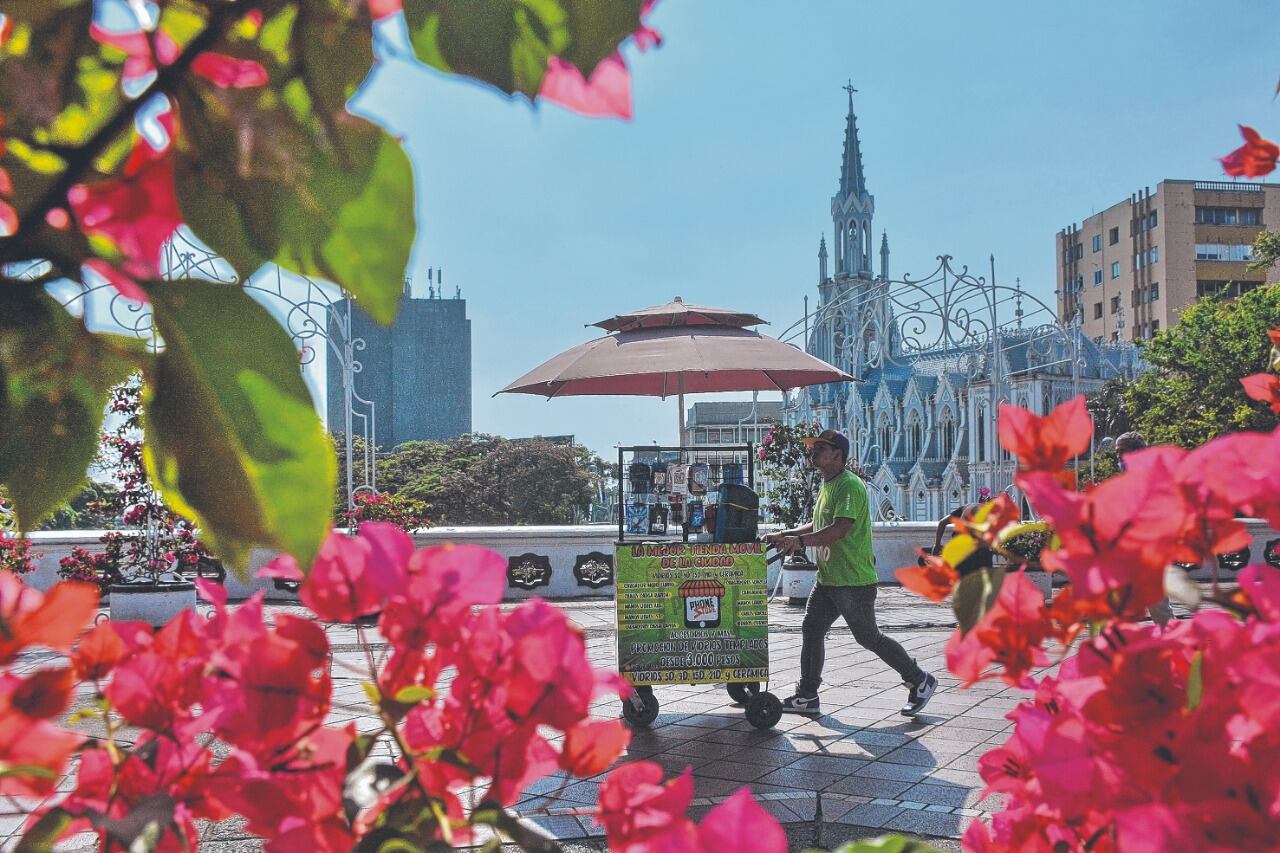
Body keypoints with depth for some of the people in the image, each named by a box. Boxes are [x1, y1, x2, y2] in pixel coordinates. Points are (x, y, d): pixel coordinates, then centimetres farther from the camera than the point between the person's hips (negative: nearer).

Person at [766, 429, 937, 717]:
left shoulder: (850, 486, -17)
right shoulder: (827, 486, 15)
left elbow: (839, 529, -28)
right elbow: (817, 526, 22)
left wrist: (800, 541, -34)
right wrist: (784, 535, 12)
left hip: (854, 580, -10)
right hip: (828, 578, 10)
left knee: (869, 638, -1)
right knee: (811, 630, 6)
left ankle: (920, 681, 16)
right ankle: (807, 696, 13)